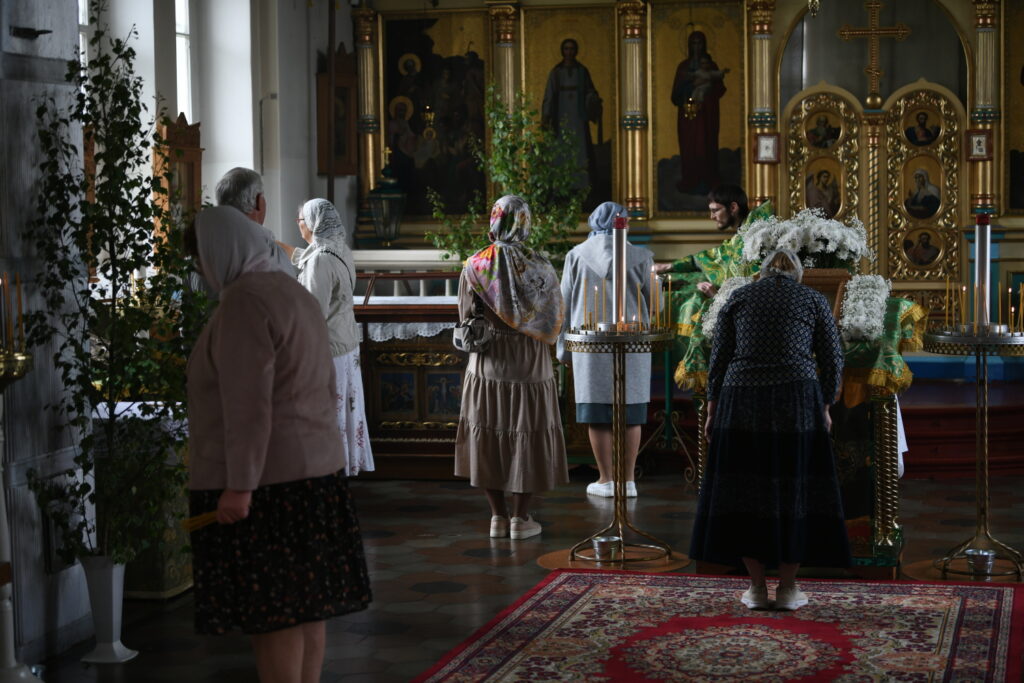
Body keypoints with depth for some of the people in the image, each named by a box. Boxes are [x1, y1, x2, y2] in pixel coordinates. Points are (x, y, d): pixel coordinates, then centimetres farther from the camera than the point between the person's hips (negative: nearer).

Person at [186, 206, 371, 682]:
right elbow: (323, 389, 18)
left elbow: (248, 403, -22)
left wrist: (239, 485, -22)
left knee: (270, 611, -5)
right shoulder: (294, 294, 14)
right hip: (309, 471, 10)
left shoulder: (242, 302, -15)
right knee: (303, 601, 10)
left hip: (262, 479, -10)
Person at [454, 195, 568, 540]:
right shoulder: (540, 266, -9)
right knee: (526, 434, 7)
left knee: (489, 434, 10)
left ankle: (498, 516, 13)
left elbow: (466, 318, 0)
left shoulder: (475, 265, -7)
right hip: (531, 365, -1)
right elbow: (555, 318, -2)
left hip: (487, 365, 1)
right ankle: (521, 517, 9)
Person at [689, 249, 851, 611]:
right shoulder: (814, 300, 7)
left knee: (746, 490, 8)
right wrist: (824, 407, 15)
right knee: (795, 491, 7)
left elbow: (719, 358, 5)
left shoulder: (737, 298, 10)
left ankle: (756, 587, 8)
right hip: (796, 402, -1)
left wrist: (713, 410, 9)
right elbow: (832, 360, 5)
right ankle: (788, 587, 7)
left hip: (743, 401, 1)